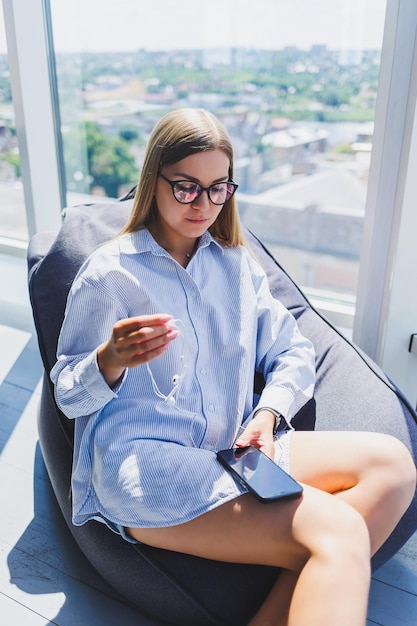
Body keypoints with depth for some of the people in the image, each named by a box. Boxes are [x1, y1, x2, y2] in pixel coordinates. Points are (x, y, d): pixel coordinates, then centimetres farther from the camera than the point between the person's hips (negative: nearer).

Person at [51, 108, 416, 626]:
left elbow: (294, 355, 14)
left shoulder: (236, 263, 16)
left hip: (234, 452, 7)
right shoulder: (110, 270, 2)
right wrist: (111, 361, -20)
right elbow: (68, 396, 2)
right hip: (140, 462, -6)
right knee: (338, 530, -27)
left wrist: (267, 416, -6)